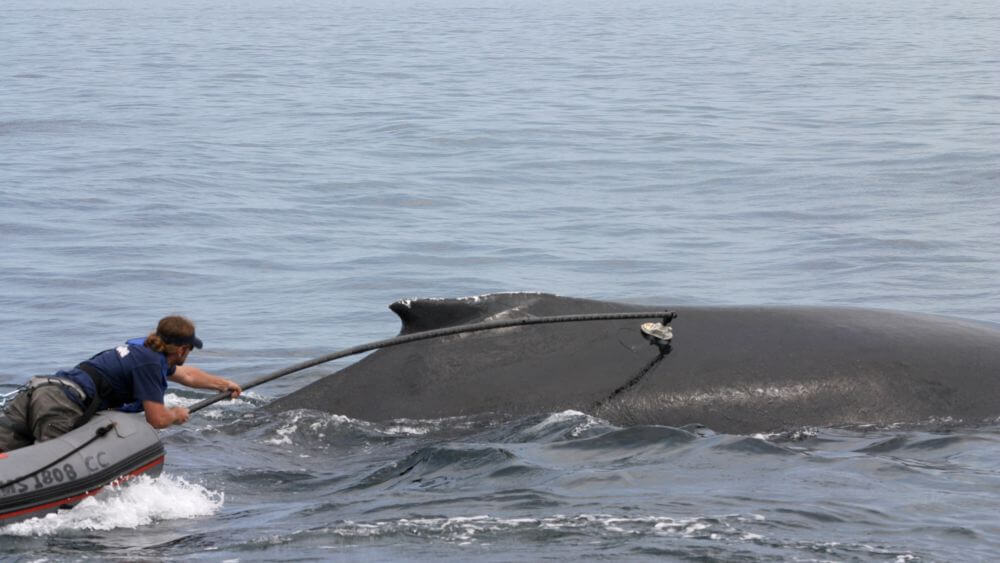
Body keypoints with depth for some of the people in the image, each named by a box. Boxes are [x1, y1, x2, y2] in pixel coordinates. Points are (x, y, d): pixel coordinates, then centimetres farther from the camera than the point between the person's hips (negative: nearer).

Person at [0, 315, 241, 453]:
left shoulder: (143, 349, 28)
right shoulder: (148, 363, -2)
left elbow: (186, 374, 48)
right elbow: (157, 419, -5)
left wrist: (224, 384, 60)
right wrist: (177, 414, 19)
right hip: (61, 407, -8)